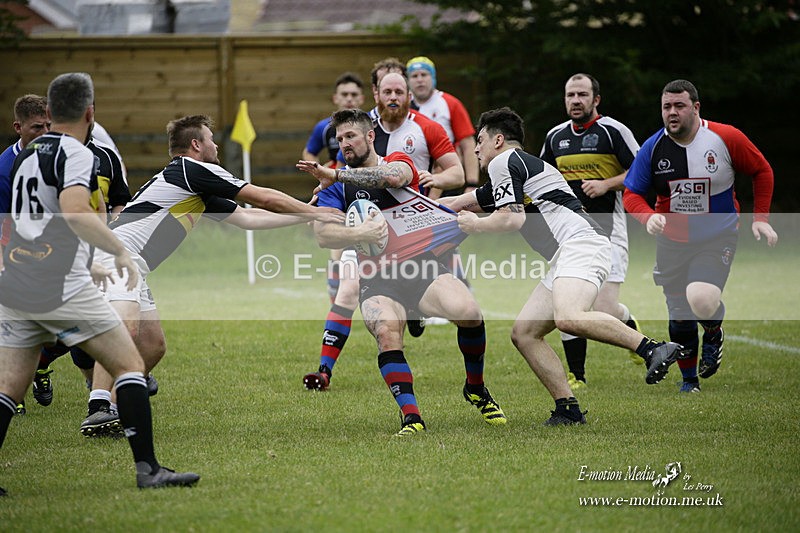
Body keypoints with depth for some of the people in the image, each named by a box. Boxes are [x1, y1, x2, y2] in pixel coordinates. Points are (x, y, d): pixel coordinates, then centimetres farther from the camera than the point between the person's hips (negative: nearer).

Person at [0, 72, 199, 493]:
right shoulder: (75, 154, -7)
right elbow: (75, 212, -25)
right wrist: (120, 251, -16)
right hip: (60, 289, -7)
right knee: (129, 364, 1)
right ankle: (147, 469, -5)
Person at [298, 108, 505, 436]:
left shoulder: (398, 161, 9)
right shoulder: (335, 186, 14)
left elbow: (392, 176, -18)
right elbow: (322, 235, -1)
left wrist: (335, 175, -23)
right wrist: (359, 234, -20)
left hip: (422, 264, 0)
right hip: (377, 279, 1)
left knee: (467, 312, -25)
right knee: (386, 333, -30)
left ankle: (476, 389, 1)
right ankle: (411, 418, -29)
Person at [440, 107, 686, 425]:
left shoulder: (503, 162, 3)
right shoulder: (523, 164, 33)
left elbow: (512, 219, -9)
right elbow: (462, 203, 45)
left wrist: (475, 226, 9)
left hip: (580, 243, -10)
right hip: (566, 258, 10)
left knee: (568, 318, -34)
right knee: (523, 334, 5)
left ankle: (654, 349, -34)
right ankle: (568, 410, -4)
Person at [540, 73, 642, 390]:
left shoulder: (613, 131, -5)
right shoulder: (556, 136, 12)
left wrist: (607, 184, -16)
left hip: (607, 230, -5)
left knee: (605, 309, -14)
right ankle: (576, 376, 7)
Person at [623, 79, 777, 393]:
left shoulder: (726, 138, -11)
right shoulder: (652, 148, -7)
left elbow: (762, 171, 3)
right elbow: (632, 193, 0)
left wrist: (760, 217, -2)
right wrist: (648, 216, -21)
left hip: (718, 238, -3)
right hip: (671, 240, 3)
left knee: (703, 302, -24)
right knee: (679, 315, 7)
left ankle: (714, 332, 13)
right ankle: (689, 379, 28)